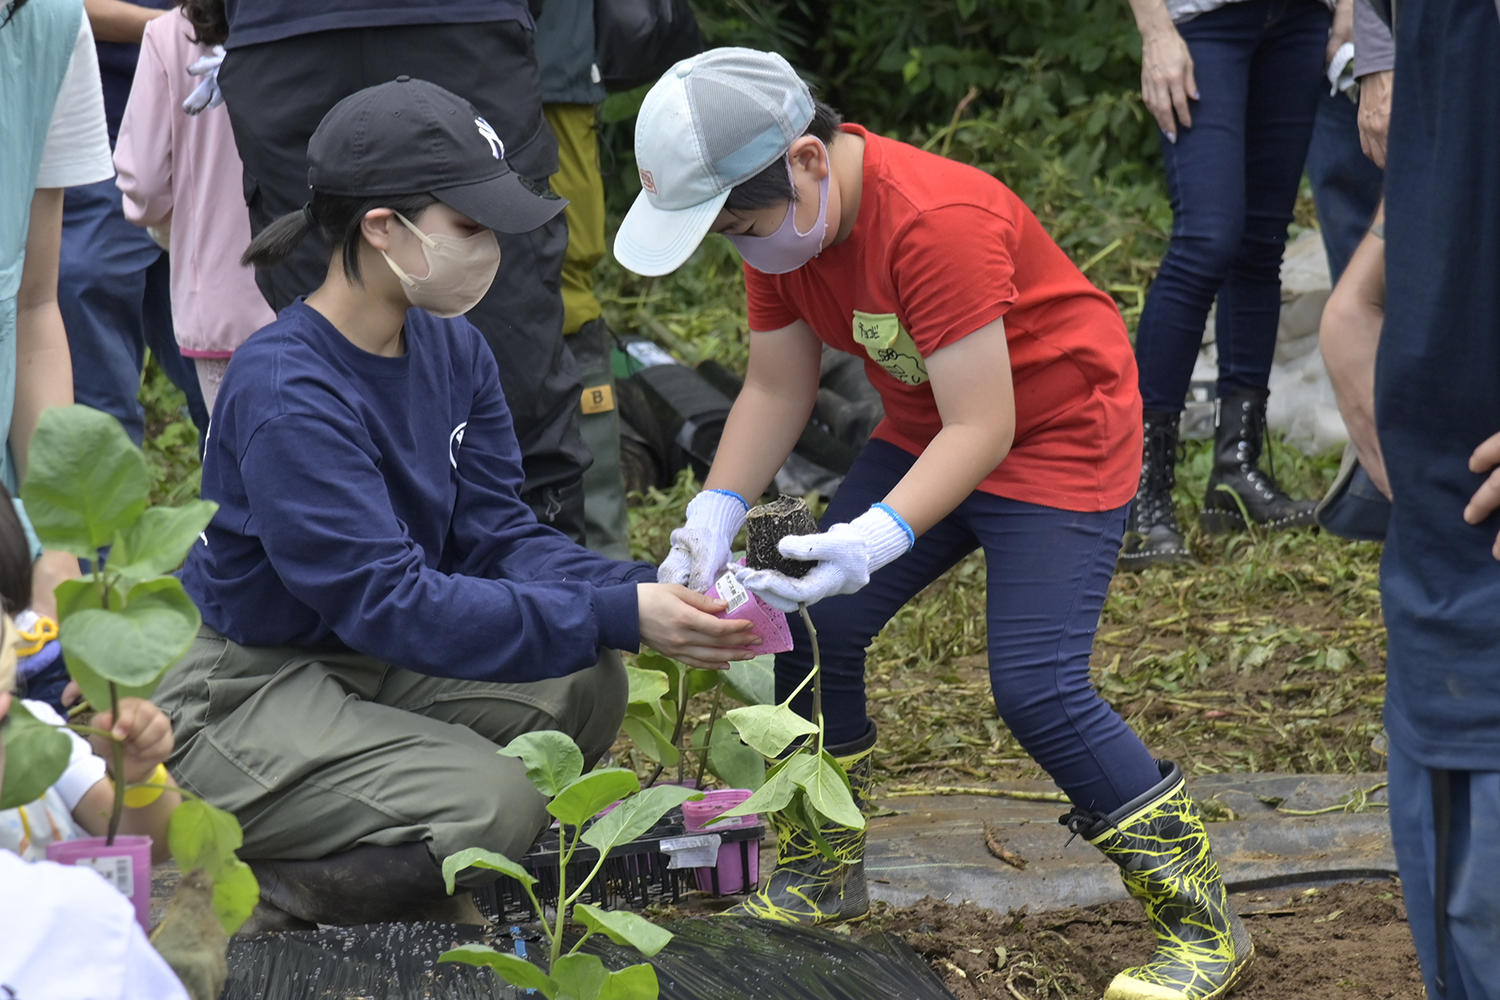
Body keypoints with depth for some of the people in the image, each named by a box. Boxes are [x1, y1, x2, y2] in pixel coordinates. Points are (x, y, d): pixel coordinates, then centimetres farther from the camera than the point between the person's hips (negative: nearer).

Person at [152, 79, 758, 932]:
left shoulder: (454, 350, 3)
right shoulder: (284, 390, -24)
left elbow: (498, 535, 1)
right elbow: (388, 599, -28)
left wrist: (646, 593, -19)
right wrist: (617, 616, -32)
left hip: (365, 665, 9)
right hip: (242, 694, -8)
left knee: (584, 685, -12)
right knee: (493, 804, -26)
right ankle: (242, 894, -7)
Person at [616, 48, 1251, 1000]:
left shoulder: (938, 223, -34)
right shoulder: (785, 221, -8)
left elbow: (982, 429, -34)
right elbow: (777, 390, -1)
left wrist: (877, 538, -46)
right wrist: (717, 511, -17)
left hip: (1060, 432, -8)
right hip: (927, 434, 8)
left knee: (1038, 687, -17)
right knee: (814, 627, 3)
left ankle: (1205, 923, -4)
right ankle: (822, 878, 23)